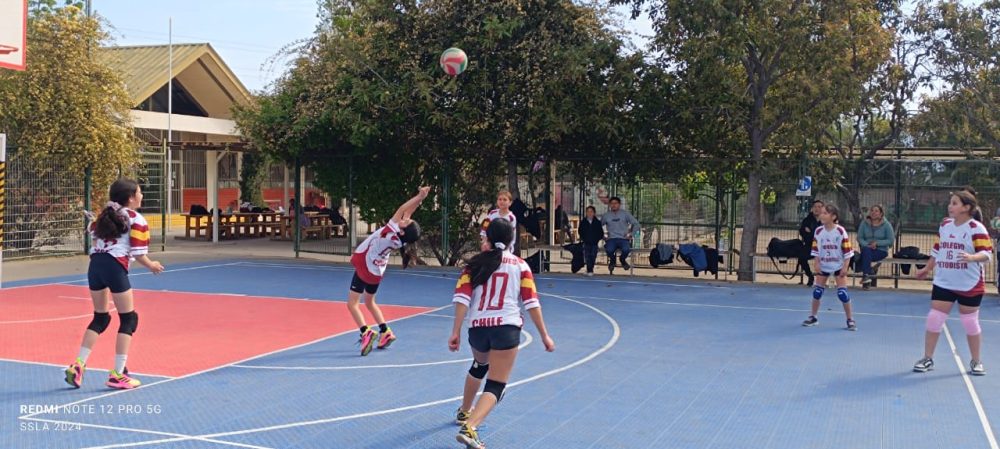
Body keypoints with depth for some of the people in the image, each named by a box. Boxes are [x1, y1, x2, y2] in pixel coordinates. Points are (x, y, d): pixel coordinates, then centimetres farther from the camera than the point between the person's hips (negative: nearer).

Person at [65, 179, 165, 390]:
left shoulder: (106, 214, 18)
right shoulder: (137, 220, -2)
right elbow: (138, 254, -6)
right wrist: (152, 266, 11)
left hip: (95, 263, 7)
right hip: (115, 266, -7)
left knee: (100, 318, 20)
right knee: (128, 319, 5)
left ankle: (78, 365, 12)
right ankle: (118, 375, 3)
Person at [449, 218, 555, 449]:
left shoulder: (474, 263, 6)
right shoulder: (519, 265, 4)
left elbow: (462, 298, -5)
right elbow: (531, 302, -1)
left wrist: (456, 332, -4)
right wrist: (544, 335, 4)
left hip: (477, 328, 3)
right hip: (506, 328, -3)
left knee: (480, 365, 34)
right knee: (496, 386, -2)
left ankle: (464, 412, 50)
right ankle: (469, 428, -24)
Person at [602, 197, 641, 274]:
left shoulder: (625, 213, 8)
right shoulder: (606, 215, 11)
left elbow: (636, 224, 10)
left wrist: (631, 234, 2)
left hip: (623, 239, 0)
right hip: (611, 239, 0)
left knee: (626, 250, -35)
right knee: (609, 250, -35)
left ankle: (623, 260, 5)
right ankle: (612, 260, 5)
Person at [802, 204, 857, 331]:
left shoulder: (840, 231, -15)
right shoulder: (818, 231, -4)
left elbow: (847, 250, -12)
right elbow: (816, 250, 3)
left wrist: (845, 267, -15)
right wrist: (817, 264, -5)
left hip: (838, 266, -3)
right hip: (823, 266, 4)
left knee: (842, 293, -8)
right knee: (817, 291, 4)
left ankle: (850, 320, 4)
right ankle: (813, 317, 19)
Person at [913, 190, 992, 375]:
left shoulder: (976, 228, -12)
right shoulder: (944, 225, 6)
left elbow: (986, 254, -18)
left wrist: (971, 257, -37)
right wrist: (927, 268, 22)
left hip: (969, 286, -5)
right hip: (943, 283, 5)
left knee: (970, 322, 6)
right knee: (934, 319, 1)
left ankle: (976, 362, 23)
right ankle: (928, 359, 12)